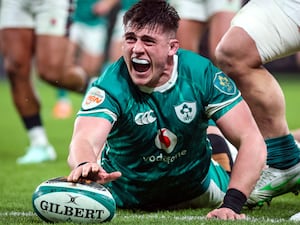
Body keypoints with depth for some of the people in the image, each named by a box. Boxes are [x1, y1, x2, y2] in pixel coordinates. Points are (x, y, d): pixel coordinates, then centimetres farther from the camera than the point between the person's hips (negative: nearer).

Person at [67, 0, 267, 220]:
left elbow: (252, 141, -29)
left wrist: (231, 205, -42)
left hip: (195, 186, 0)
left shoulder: (202, 74, -28)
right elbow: (85, 140, -49)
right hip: (124, 193, 0)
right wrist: (85, 165, -74)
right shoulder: (111, 86, -32)